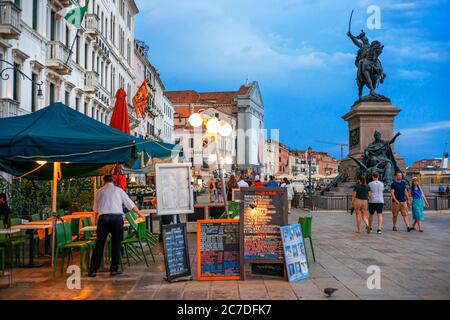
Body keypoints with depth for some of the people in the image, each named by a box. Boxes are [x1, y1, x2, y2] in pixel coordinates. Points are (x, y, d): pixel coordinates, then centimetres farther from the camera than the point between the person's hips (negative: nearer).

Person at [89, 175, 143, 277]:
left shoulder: (100, 191, 13)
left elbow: (95, 209, 20)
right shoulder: (119, 190, 11)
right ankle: (114, 268, 9)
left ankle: (93, 270, 5)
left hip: (103, 218, 1)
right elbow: (131, 204, 15)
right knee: (116, 243, 8)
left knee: (99, 244, 4)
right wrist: (139, 214, 29)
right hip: (117, 217, -1)